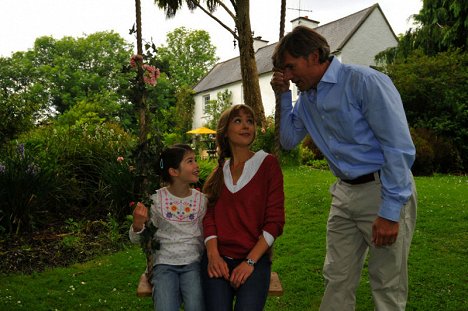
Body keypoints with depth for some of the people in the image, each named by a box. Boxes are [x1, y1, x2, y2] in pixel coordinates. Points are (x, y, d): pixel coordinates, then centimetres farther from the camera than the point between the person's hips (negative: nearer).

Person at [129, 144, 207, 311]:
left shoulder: (201, 200, 1)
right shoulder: (156, 199, -5)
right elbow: (137, 239, 1)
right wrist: (138, 225, -20)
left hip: (192, 263, 1)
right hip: (164, 264, -1)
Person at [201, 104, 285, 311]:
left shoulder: (267, 164, 4)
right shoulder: (218, 171, 14)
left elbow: (275, 220, -2)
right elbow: (209, 216, 7)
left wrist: (250, 262, -11)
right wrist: (213, 254, -11)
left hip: (255, 257, -2)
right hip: (219, 257, 2)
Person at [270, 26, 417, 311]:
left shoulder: (365, 81, -16)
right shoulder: (307, 97, 9)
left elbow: (400, 148, -18)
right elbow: (289, 141, 19)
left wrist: (390, 213, -20)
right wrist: (284, 96, 6)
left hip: (384, 191, -7)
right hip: (344, 193, 7)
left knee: (388, 286, 4)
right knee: (337, 279, 12)